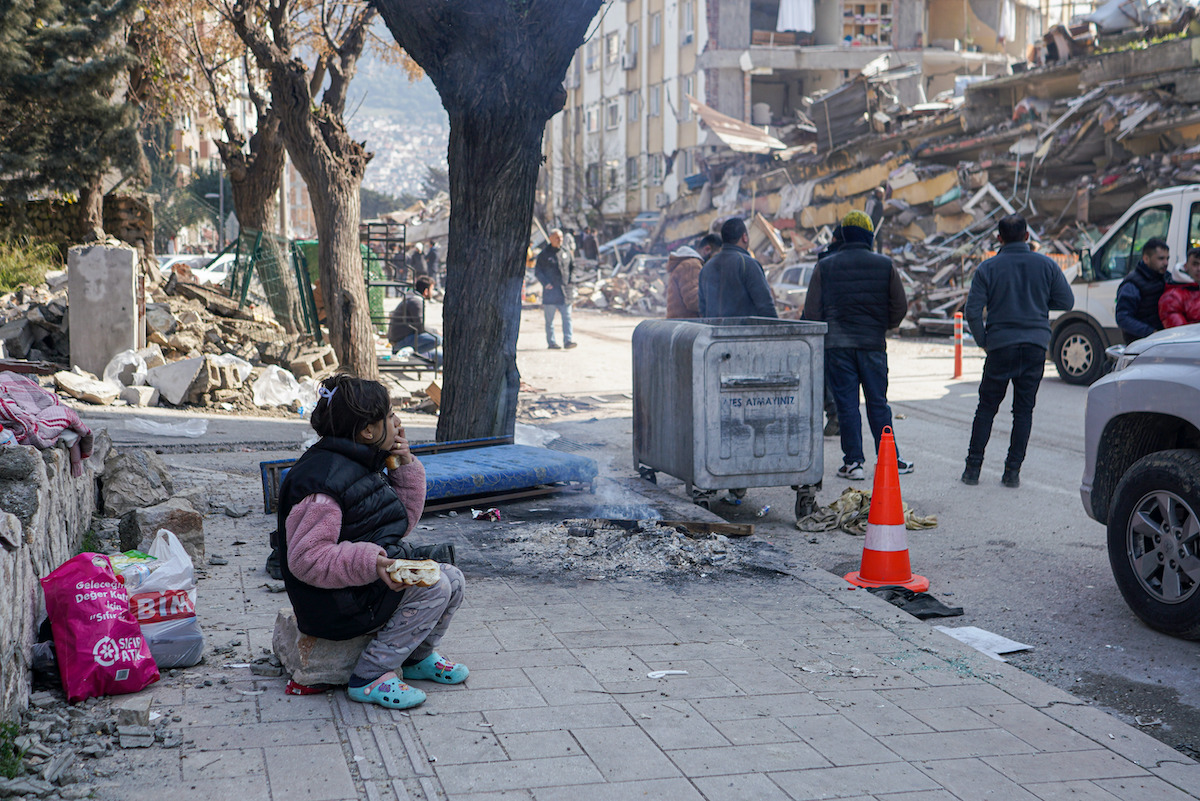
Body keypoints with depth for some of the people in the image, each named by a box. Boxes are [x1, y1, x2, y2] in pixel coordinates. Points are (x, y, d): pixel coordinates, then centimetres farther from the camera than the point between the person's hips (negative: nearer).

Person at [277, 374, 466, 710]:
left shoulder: (364, 465, 8)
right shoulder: (324, 480, -24)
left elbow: (403, 521, 16)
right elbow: (306, 559, -27)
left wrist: (405, 466, 4)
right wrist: (368, 564, -36)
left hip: (367, 582, 10)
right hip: (334, 605, -10)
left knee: (452, 578, 1)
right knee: (433, 587, -21)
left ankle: (417, 657, 23)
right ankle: (369, 678, -13)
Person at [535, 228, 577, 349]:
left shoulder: (565, 252, 11)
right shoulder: (544, 254, -2)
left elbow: (572, 266, 22)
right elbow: (537, 271, -2)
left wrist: (571, 281, 9)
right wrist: (545, 283, -14)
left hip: (565, 289, 4)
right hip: (550, 290, -3)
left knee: (567, 316, -5)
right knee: (550, 319, 3)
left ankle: (568, 340, -7)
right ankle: (551, 342, 8)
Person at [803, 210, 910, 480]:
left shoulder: (825, 267, 1)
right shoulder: (885, 265, 1)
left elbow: (812, 310, 1)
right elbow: (900, 306, 4)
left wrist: (821, 338, 14)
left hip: (836, 345, -1)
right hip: (873, 344, 1)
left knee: (846, 404, 3)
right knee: (878, 403, 9)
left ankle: (853, 462, 2)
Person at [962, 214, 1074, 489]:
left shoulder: (988, 268, -4)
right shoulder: (1046, 265, 1)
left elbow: (972, 311, -9)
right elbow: (1066, 301, 6)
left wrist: (983, 340, 5)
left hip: (1000, 345, -1)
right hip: (1036, 345, 2)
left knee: (986, 407, 9)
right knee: (1024, 410, 8)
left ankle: (973, 468, 8)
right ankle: (1013, 471, 6)